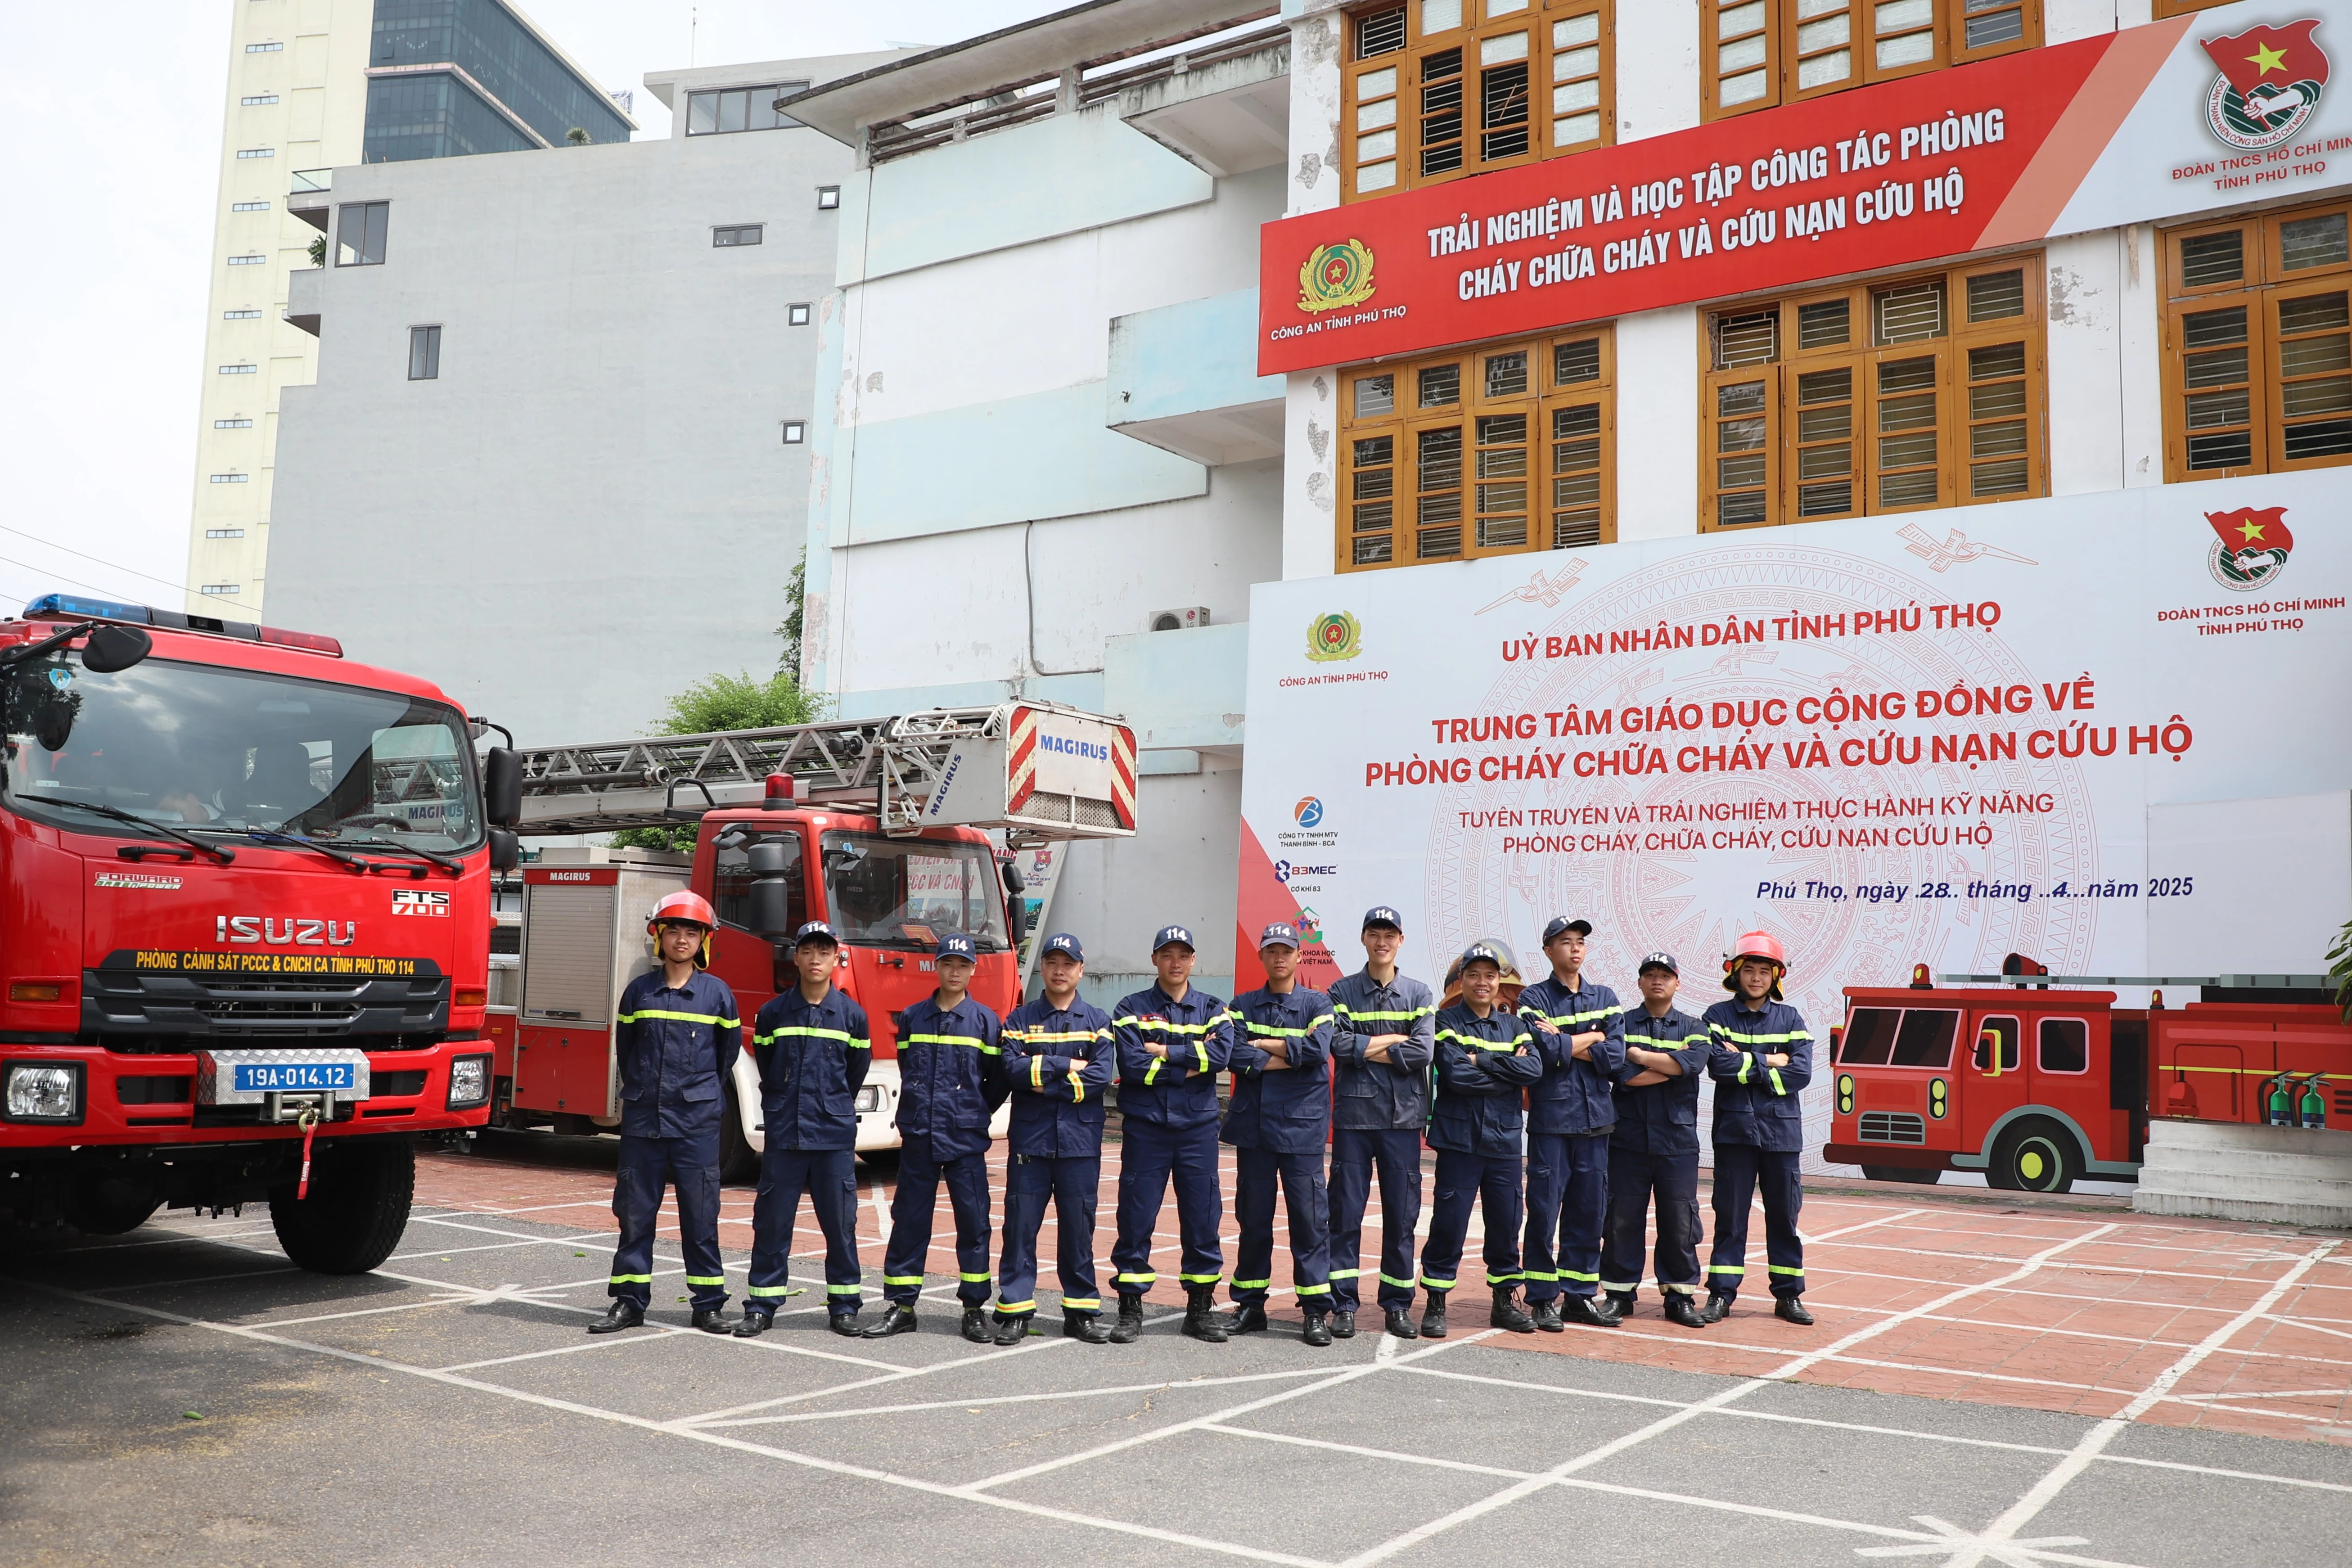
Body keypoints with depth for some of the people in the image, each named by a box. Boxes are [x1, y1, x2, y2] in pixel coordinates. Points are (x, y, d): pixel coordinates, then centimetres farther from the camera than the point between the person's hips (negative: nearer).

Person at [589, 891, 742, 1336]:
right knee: (635, 1211, 6)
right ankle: (629, 1301, 15)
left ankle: (708, 1304, 9)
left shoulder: (717, 993, 1)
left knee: (700, 1214, 2)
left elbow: (728, 1051, 12)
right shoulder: (639, 992, 5)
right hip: (643, 1119, 2)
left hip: (697, 1122, -1)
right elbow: (624, 1049, 17)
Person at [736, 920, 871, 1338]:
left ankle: (844, 1304, 15)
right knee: (772, 1221, 4)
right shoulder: (773, 1013, 2)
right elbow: (766, 1069, 16)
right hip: (783, 1134, 0)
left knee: (840, 1221, 4)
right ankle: (762, 1305, 13)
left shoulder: (852, 1015, 2)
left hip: (835, 1136, 0)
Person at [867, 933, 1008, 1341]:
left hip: (966, 1139, -2)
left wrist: (974, 1113, 7)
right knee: (909, 1220, 6)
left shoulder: (984, 1021, 1)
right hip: (918, 1137, 2)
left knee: (973, 1222, 1)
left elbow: (999, 1079, 5)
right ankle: (901, 1307, 14)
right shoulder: (912, 1018, 7)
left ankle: (975, 1308, 9)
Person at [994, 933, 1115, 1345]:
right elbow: (1013, 1070, -8)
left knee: (1078, 1227, 4)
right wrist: (1065, 1066, -11)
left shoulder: (1096, 1021, 8)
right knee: (1021, 1226, 0)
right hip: (1030, 1139, 0)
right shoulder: (1020, 1019, 8)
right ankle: (1014, 1311, 6)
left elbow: (1100, 1077, -7)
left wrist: (1041, 1079, -10)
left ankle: (1082, 1311, 13)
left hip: (1080, 1140, 0)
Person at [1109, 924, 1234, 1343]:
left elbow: (1221, 1054, -11)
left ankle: (1201, 1307, 16)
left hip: (1198, 1127, 2)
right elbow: (1133, 1064, -11)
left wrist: (1165, 1051, -12)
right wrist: (1190, 1067, -10)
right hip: (1145, 1127, -2)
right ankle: (1131, 1308, 10)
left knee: (1203, 1218, 4)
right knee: (1136, 1218, 0)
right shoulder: (1132, 1009, 4)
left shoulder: (1213, 1010, 9)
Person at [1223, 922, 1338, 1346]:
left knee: (1309, 1216, -3)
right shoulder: (1243, 1005, 10)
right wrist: (1289, 1056, -10)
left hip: (1302, 1125, -2)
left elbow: (1318, 1049, -14)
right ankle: (1250, 1305, 17)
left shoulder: (1317, 1004, 5)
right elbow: (1236, 1056, -6)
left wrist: (1262, 1046, -7)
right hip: (1253, 1124, 2)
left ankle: (1317, 1310, 3)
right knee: (1253, 1216, 8)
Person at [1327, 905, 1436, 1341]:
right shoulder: (1343, 992, 6)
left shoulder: (1419, 994, 8)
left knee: (1402, 1214, 5)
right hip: (1354, 1114, -1)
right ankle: (1343, 1304, 7)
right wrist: (1394, 1041, -8)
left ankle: (1397, 1303, 15)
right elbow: (1339, 1045, -10)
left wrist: (1366, 1049, -8)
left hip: (1403, 1116, 1)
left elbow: (1423, 1052, -7)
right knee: (1346, 1211, 0)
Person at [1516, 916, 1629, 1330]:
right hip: (1550, 1118, -4)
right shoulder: (1534, 999, 1)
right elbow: (1546, 1051, -15)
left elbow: (1615, 1058, -1)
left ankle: (1581, 1295, 16)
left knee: (1590, 1211, 7)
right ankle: (1543, 1298, 6)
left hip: (1595, 1119, 4)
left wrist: (1563, 1041, -7)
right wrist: (1591, 1037, -3)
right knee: (1544, 1211, -3)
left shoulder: (1605, 998, 13)